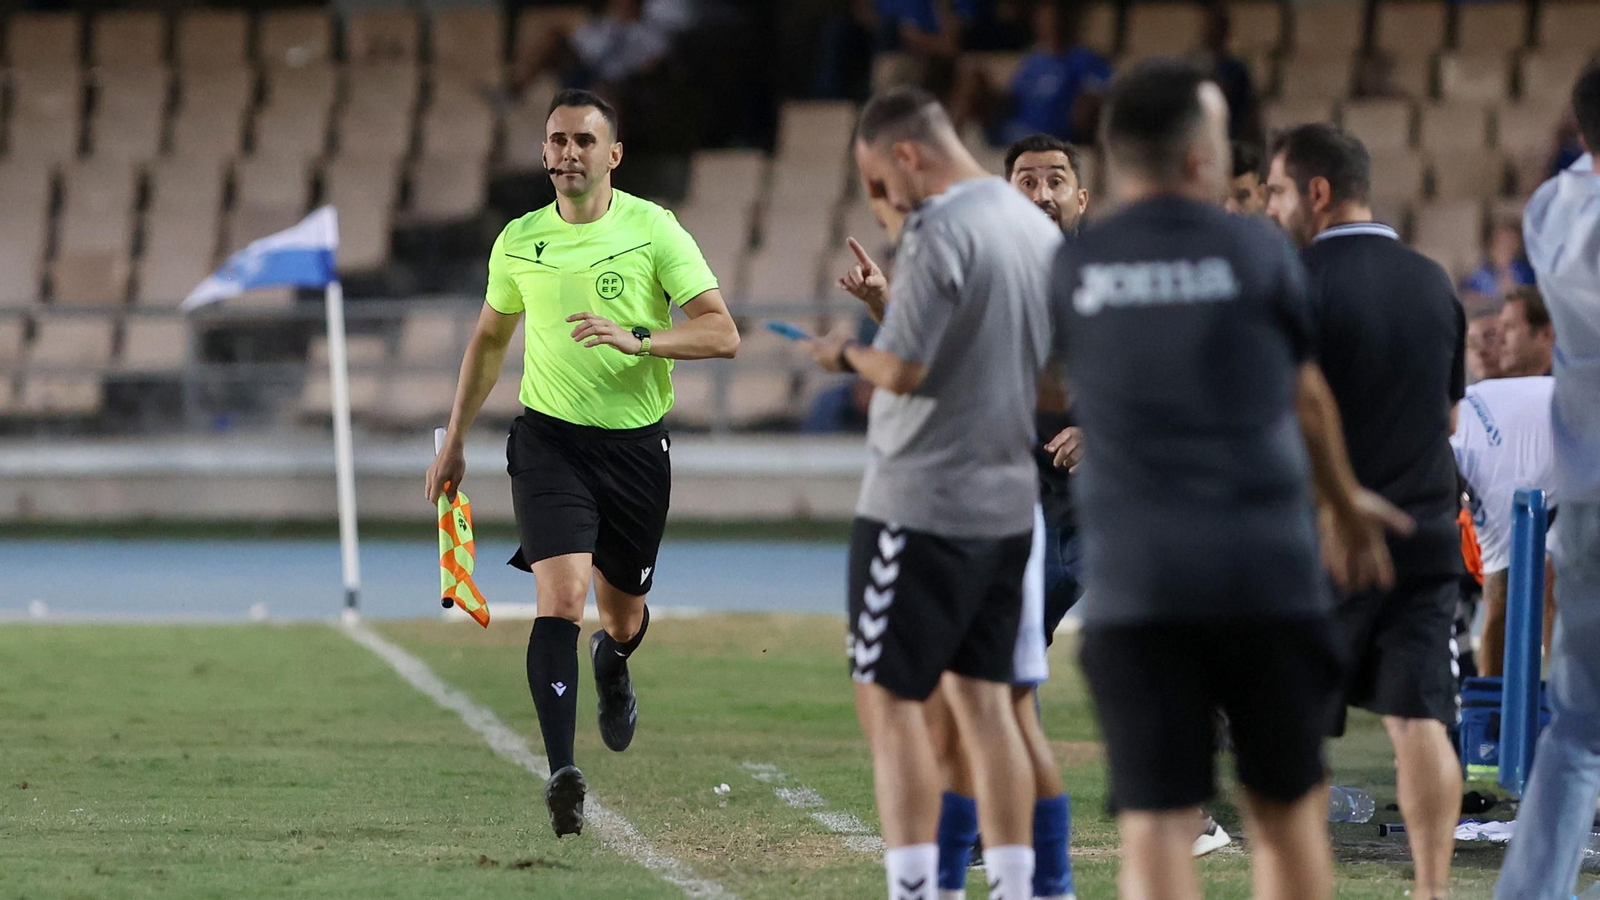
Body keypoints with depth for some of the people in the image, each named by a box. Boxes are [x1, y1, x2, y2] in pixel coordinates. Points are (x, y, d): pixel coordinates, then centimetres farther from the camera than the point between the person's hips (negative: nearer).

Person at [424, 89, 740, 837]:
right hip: (550, 439, 0)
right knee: (561, 594, -20)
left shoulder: (653, 230, -7)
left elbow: (721, 333, -12)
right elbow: (489, 340, 19)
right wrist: (454, 441, 19)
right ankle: (562, 771, -26)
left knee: (623, 615, 13)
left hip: (636, 445, 0)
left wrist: (638, 339, -28)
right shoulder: (519, 242, 2)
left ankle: (612, 666, 52)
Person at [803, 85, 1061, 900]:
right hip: (1009, 497, 8)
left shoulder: (939, 234, -16)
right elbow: (1060, 374, 17)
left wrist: (845, 355, 0)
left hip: (920, 503, -8)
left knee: (888, 696, -2)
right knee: (982, 696, 12)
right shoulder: (1040, 229, 10)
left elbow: (901, 368, -21)